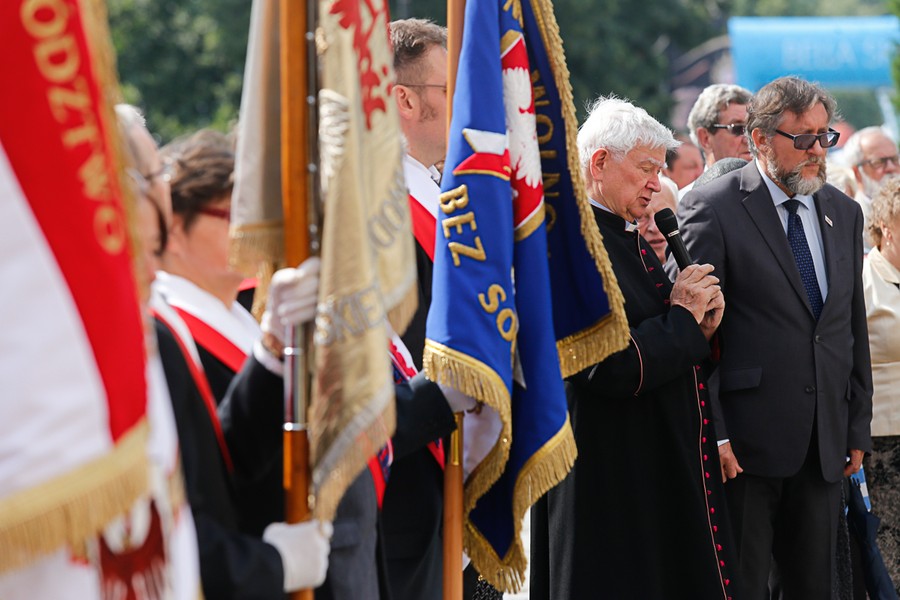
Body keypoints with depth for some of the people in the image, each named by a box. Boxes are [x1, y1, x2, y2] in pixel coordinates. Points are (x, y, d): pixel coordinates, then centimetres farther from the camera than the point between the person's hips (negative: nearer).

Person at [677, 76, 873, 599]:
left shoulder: (845, 213, 13)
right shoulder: (712, 209, -7)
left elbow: (854, 329, 17)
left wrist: (859, 427, 14)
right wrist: (711, 434, -14)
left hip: (825, 442, 6)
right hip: (746, 442, -5)